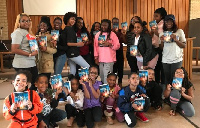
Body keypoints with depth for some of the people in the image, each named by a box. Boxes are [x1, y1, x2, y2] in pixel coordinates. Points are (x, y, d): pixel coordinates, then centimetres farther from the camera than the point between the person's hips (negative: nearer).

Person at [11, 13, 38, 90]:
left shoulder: (28, 32, 15)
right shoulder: (18, 32, -11)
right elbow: (14, 50, -20)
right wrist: (30, 54, -19)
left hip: (31, 63, 9)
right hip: (22, 65, -9)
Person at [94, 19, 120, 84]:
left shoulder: (112, 34, 1)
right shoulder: (98, 34, 12)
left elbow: (117, 46, -1)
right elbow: (95, 46, 11)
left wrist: (109, 44, -17)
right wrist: (96, 57, 6)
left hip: (109, 59, -4)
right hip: (100, 59, 4)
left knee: (107, 76, -10)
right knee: (102, 76, 8)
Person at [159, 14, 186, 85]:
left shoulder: (179, 31, 1)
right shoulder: (162, 33, 9)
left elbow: (184, 46, 1)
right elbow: (161, 48, 11)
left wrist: (176, 40, -15)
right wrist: (162, 41, -9)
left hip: (176, 60, -2)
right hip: (165, 60, 2)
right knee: (167, 79, 8)